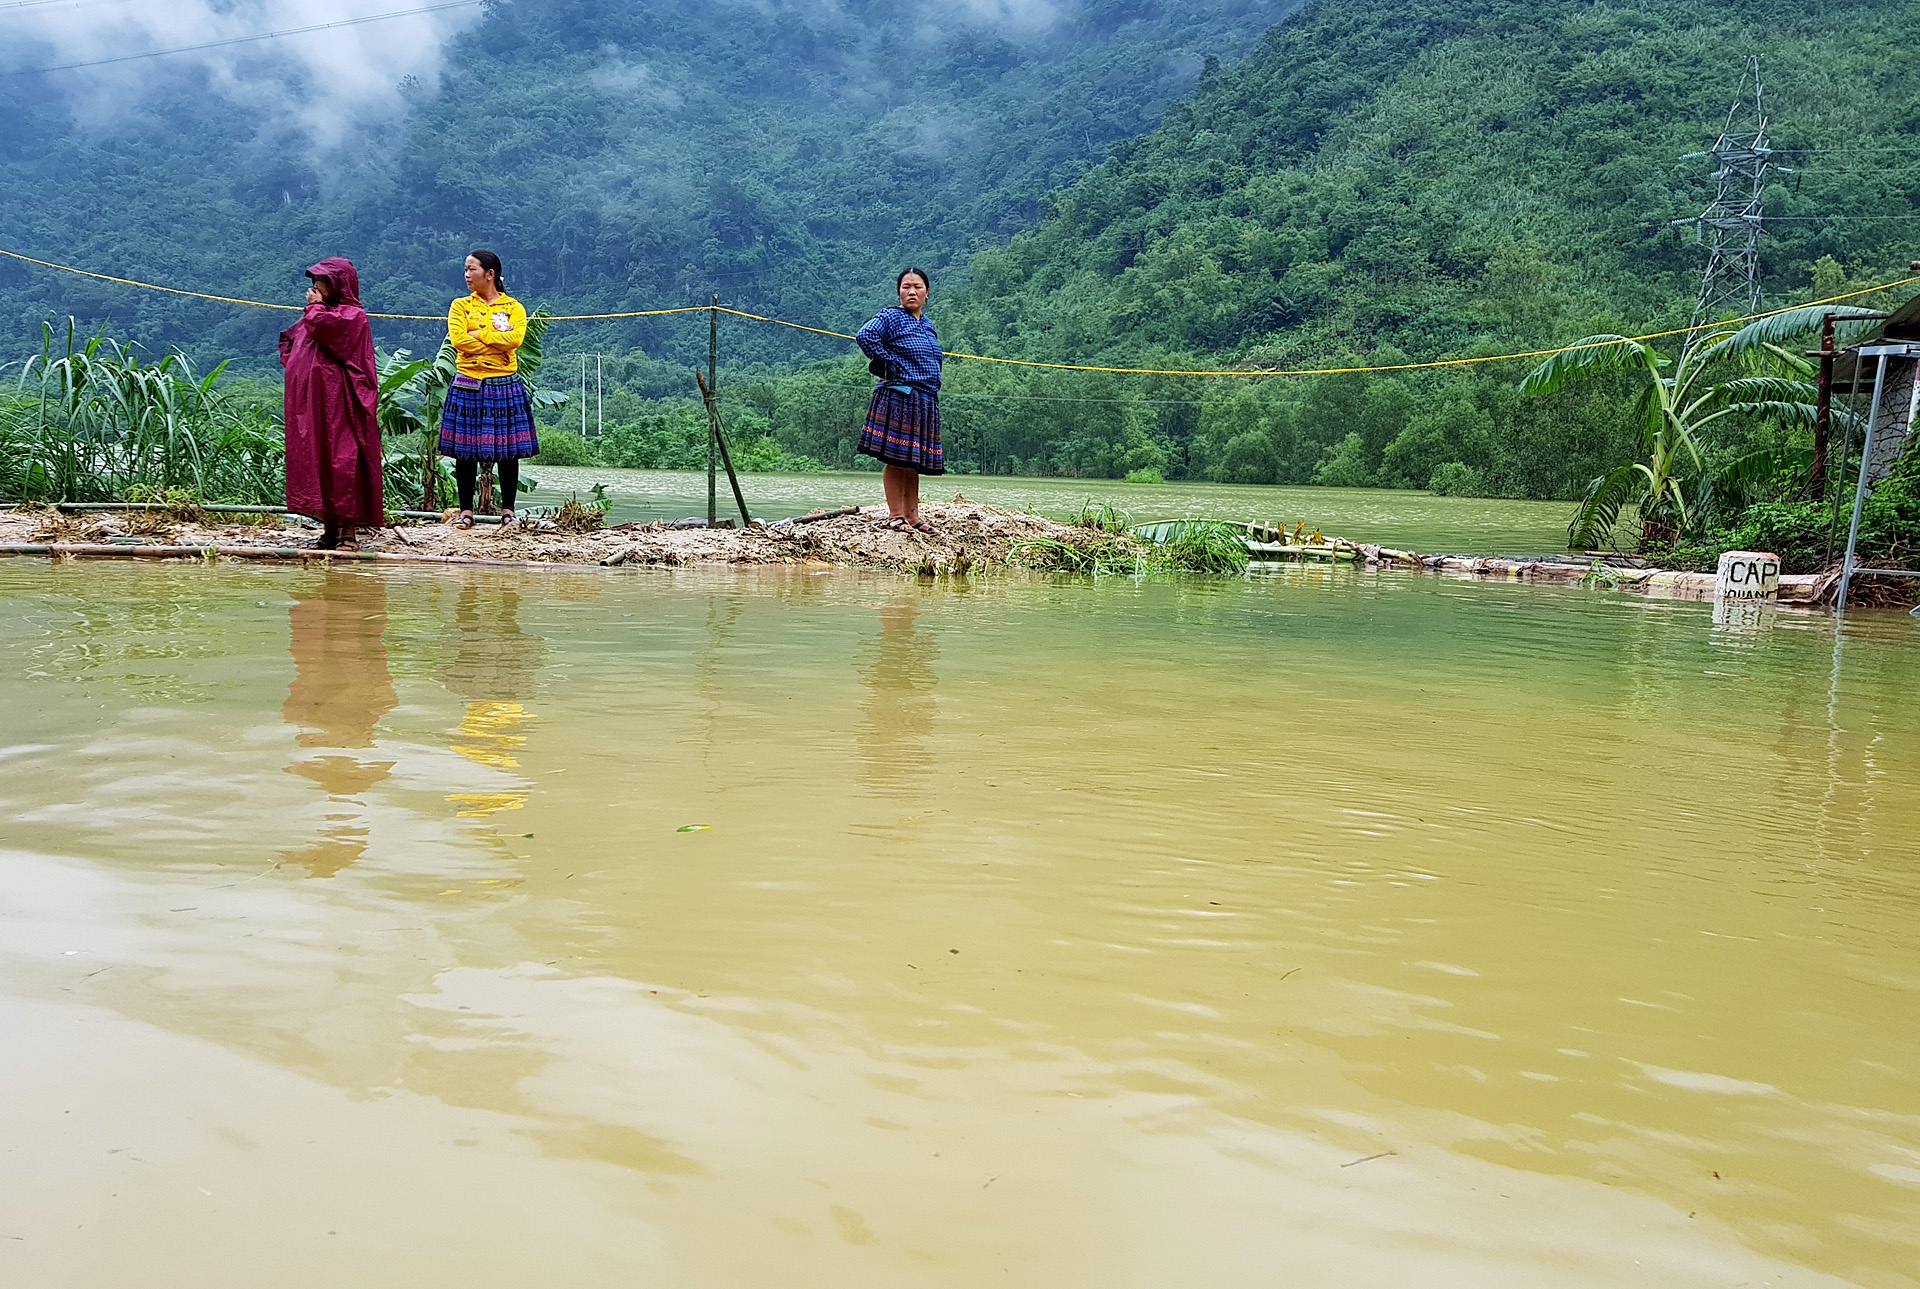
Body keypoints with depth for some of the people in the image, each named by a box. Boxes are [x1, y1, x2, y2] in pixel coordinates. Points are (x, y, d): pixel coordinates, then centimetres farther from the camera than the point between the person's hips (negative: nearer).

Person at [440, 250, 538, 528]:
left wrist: (478, 334, -11)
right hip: (469, 387, 1)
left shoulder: (513, 306, 6)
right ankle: (466, 510, 9)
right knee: (465, 450, 0)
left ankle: (508, 509, 13)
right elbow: (459, 340, -9)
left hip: (506, 387, 0)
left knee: (508, 451, 2)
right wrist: (499, 339, -10)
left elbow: (515, 338, -13)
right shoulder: (460, 306, 8)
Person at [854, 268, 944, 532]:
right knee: (895, 458, -6)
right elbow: (865, 336, -21)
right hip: (898, 398, -7)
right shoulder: (890, 317, -5)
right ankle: (895, 515, -2)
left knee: (914, 461, 11)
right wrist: (890, 366, -16)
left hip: (925, 402, 7)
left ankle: (912, 515, 16)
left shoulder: (928, 327, 18)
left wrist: (933, 392, 14)